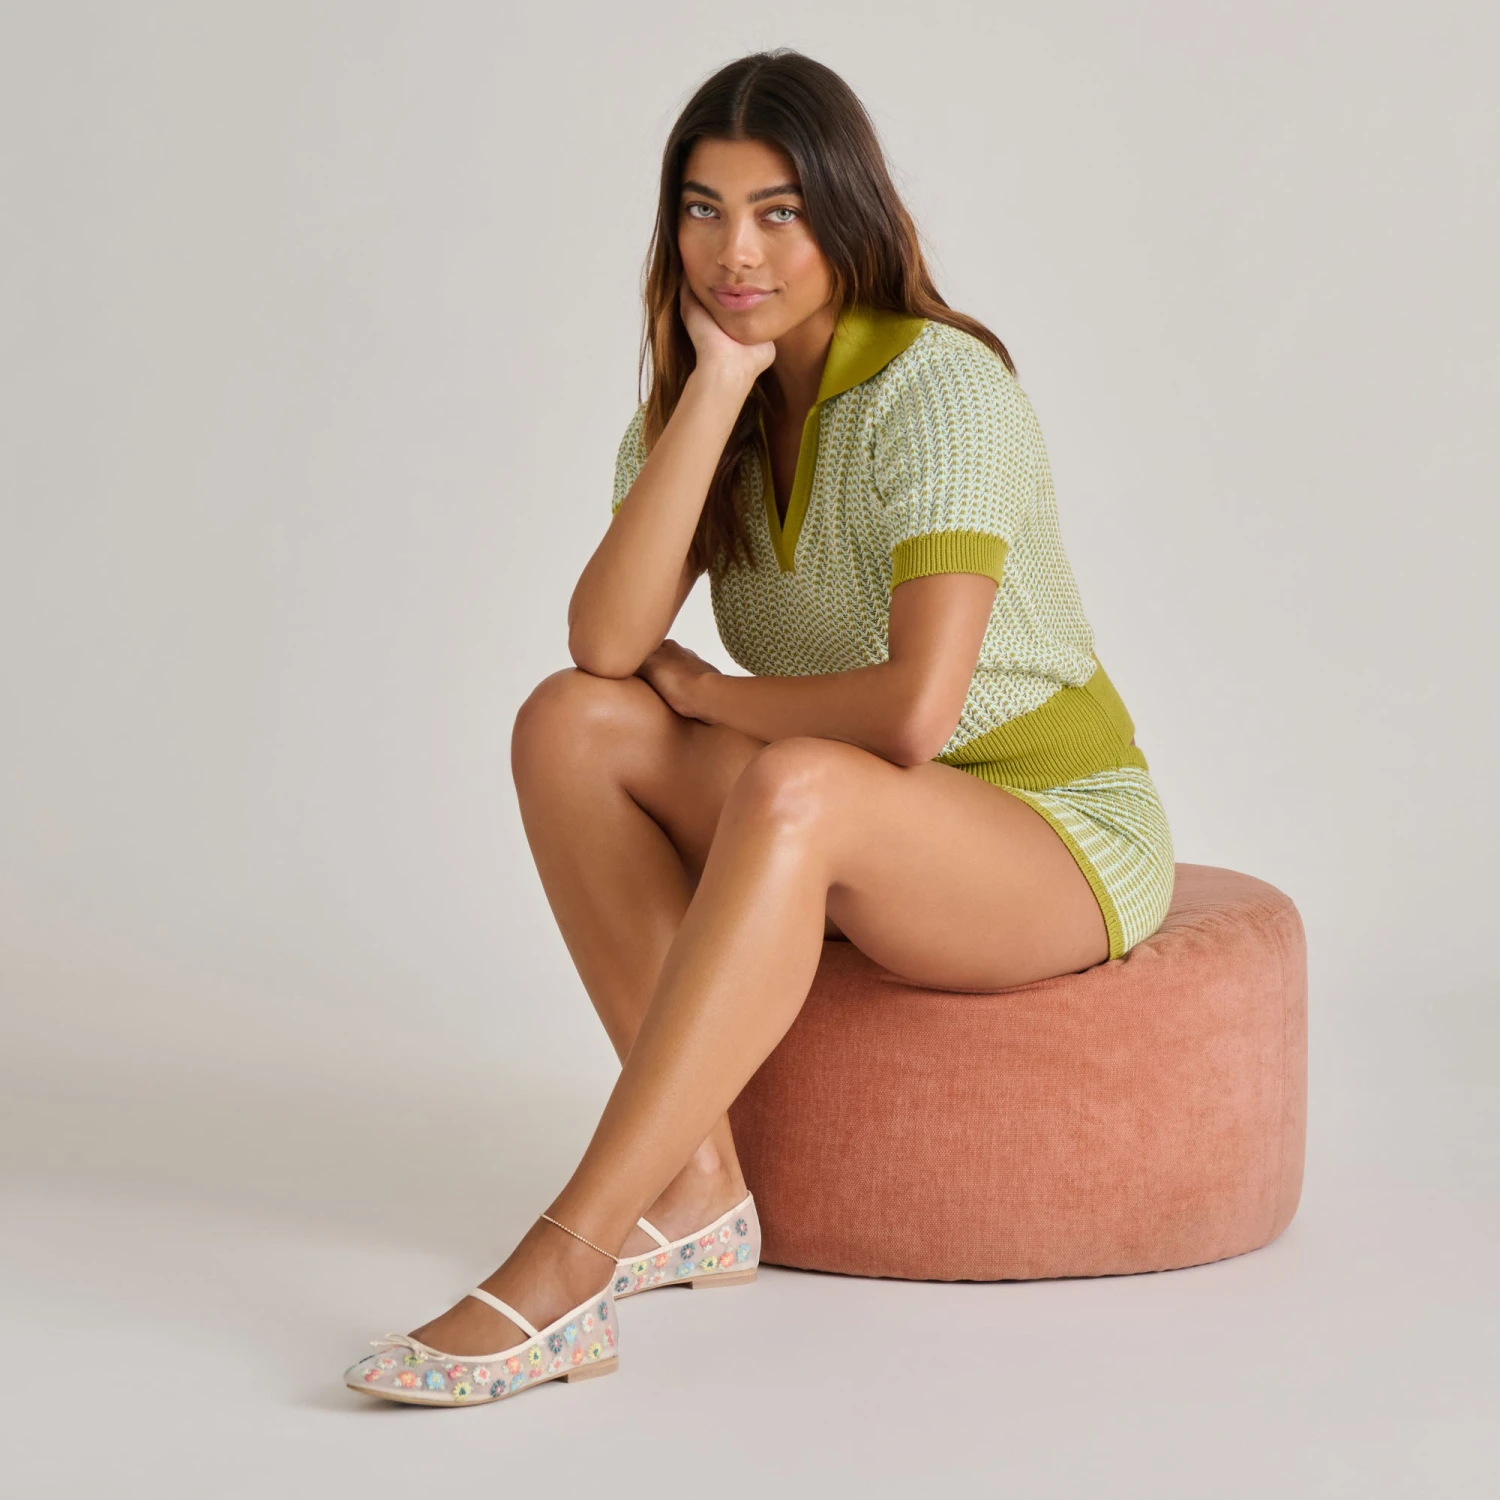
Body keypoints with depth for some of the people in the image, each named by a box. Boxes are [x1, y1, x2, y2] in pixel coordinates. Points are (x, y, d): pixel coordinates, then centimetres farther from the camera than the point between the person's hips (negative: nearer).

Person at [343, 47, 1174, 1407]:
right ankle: (701, 1189, -20)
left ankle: (561, 1269, -41)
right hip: (853, 842, 7)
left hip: (1062, 836, -7)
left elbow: (915, 710, -30)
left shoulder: (941, 388, -19)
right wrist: (720, 383, -21)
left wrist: (707, 693, -13)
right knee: (568, 726, -16)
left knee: (792, 794, -38)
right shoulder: (689, 402, 1)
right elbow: (605, 643, -17)